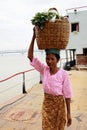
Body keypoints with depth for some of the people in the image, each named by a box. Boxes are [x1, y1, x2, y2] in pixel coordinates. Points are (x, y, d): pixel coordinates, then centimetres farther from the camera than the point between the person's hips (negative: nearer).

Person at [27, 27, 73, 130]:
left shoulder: (63, 74, -16)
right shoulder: (44, 70, -7)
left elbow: (67, 94, -10)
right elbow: (30, 56, -12)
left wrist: (68, 113, -6)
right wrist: (34, 36, -18)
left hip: (59, 103, -3)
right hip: (46, 103, 3)